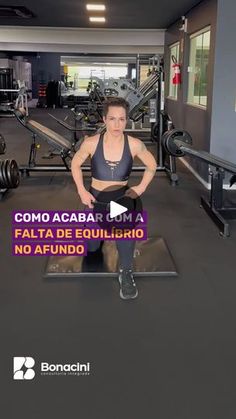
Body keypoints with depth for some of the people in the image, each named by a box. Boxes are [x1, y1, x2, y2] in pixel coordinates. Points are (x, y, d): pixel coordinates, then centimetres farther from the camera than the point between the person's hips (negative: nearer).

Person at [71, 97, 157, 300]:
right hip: (96, 197, 2)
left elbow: (152, 165, 2)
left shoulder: (134, 144, -16)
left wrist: (141, 188, -11)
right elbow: (75, 163, 2)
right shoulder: (91, 143, -16)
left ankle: (126, 272, -26)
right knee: (92, 248, 15)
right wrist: (81, 191, -7)